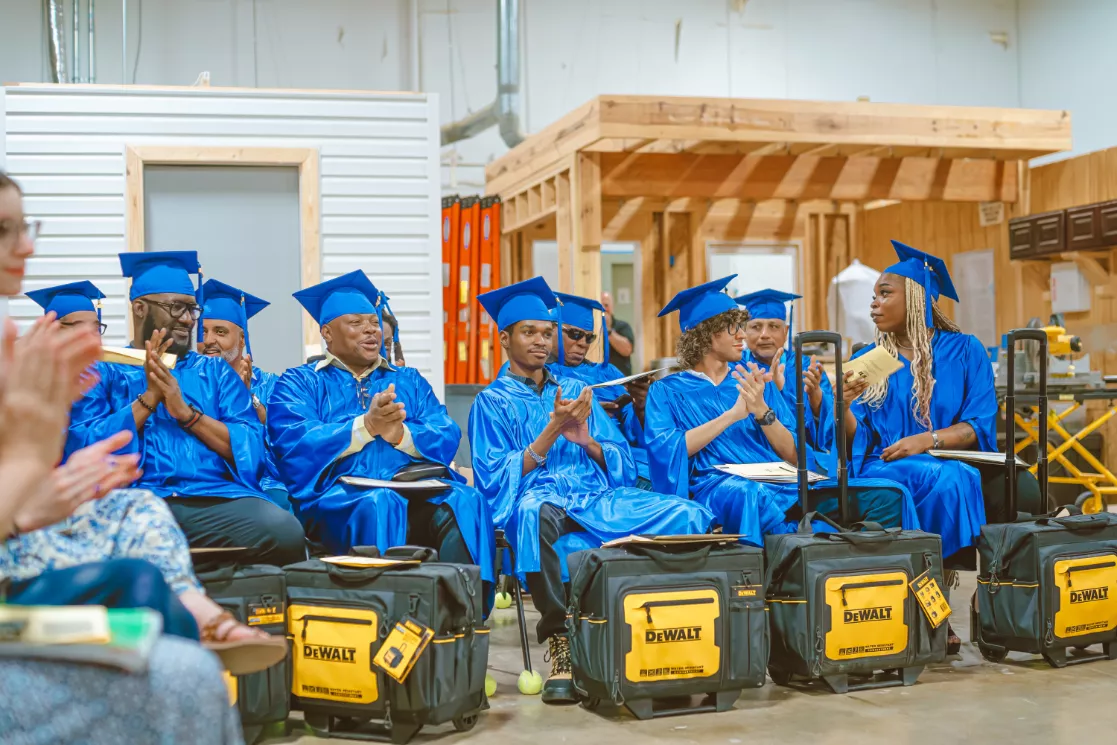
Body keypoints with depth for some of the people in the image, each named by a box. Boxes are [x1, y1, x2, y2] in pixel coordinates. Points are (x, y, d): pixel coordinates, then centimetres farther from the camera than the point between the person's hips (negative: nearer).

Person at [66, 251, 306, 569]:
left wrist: (185, 411, -4)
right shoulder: (104, 373, 16)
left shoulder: (216, 371, 21)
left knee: (284, 532, -32)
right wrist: (148, 398, -4)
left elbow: (253, 449, 7)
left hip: (217, 500, 2)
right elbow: (83, 448, 0)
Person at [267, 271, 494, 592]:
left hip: (420, 492, 3)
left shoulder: (410, 381, 26)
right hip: (339, 497, -3)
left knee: (465, 502, -29)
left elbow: (448, 439, 10)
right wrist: (367, 425, -14)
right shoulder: (300, 383, 16)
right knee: (381, 504, -37)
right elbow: (294, 445, -4)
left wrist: (399, 433, -11)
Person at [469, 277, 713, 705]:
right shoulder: (492, 402, 10)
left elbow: (622, 464, 16)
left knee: (688, 515, -19)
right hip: (543, 501, -4)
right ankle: (559, 641, -33)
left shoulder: (575, 391, 22)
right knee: (533, 510, -42)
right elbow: (495, 478, -4)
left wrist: (584, 438, -5)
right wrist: (552, 431, -11)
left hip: (600, 498, 5)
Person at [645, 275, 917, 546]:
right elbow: (663, 449, -7)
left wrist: (762, 411, -4)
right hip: (720, 491, -4)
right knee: (752, 495, -43)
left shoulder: (753, 380, 23)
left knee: (889, 496, -18)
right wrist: (732, 414, -9)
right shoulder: (667, 391, 14)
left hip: (784, 486, 5)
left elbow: (793, 456, 14)